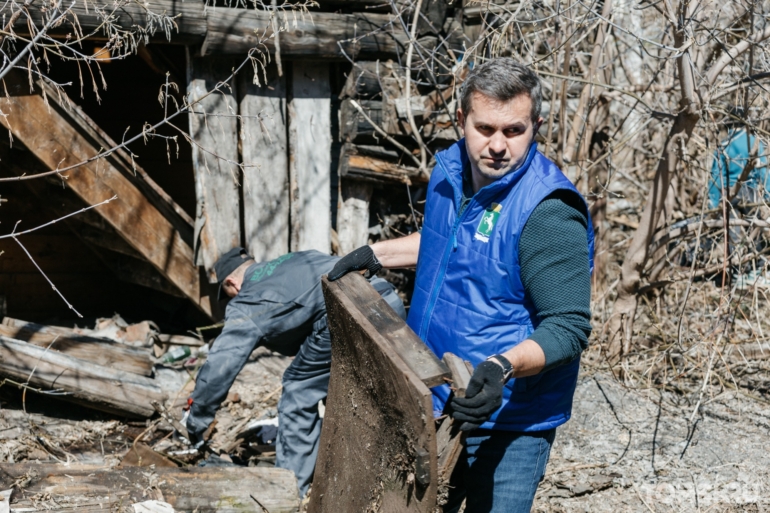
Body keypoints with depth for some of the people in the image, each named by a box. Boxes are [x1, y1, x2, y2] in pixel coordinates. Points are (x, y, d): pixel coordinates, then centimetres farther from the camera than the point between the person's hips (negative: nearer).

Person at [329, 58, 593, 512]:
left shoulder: (548, 215, -25)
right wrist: (376, 254, 17)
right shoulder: (450, 170, 2)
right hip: (433, 405, 8)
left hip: (506, 429, -8)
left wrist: (504, 366, -39)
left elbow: (569, 328, -24)